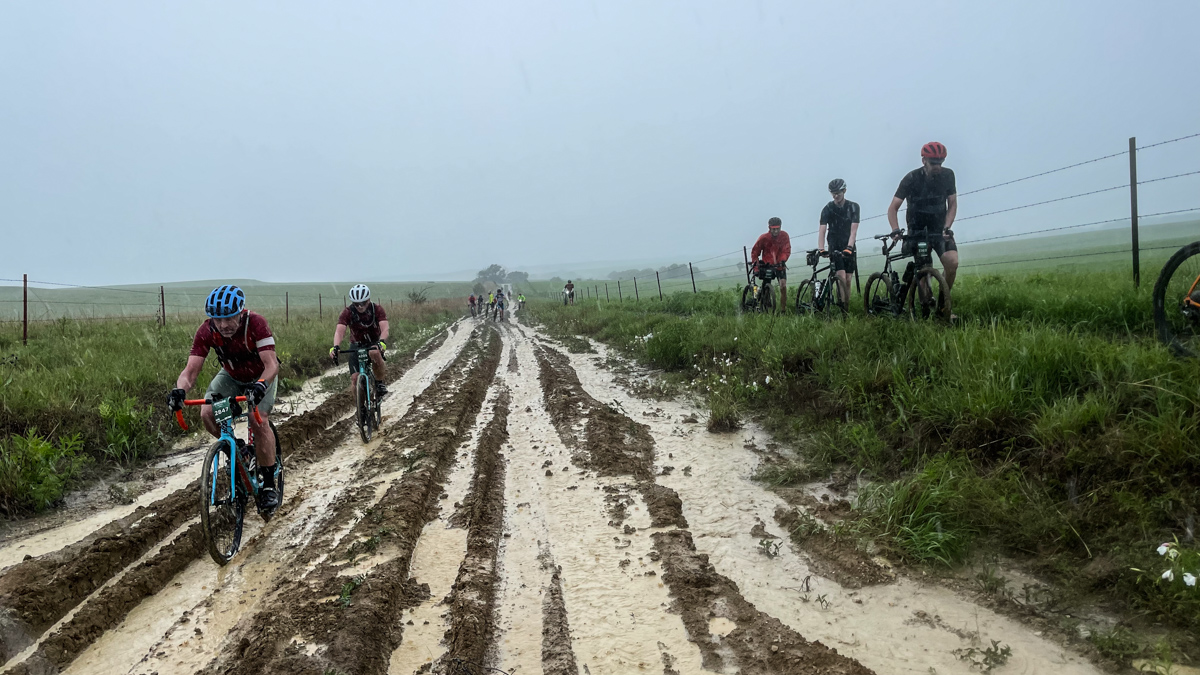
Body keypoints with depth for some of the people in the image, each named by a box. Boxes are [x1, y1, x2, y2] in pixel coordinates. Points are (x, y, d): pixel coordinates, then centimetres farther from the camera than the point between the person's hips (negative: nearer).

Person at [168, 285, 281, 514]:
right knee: (207, 414, -20)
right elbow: (191, 369, -27)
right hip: (231, 375, 4)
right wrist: (179, 390, -48)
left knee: (259, 420, -23)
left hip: (262, 376, -3)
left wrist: (260, 386, -58)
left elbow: (271, 364, -38)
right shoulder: (207, 331, -25)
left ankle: (269, 486, -12)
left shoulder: (255, 323, -33)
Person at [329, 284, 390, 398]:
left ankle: (379, 382, -15)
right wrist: (336, 347, -49)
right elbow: (339, 331, -29)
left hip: (374, 343, -1)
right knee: (355, 378, -14)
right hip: (356, 345, 1)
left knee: (375, 353, -37)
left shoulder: (377, 309, -18)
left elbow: (384, 329, -31)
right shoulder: (347, 313, -17)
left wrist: (382, 342, -53)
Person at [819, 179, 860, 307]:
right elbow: (822, 230, -18)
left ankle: (847, 308, 9)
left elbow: (853, 230, -14)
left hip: (849, 248, 1)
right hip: (834, 247, -1)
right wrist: (820, 249, -34)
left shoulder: (853, 207, -5)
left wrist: (849, 247, -30)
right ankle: (843, 306, -15)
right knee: (842, 277, -19)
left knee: (848, 280, 1)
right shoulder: (828, 209, -7)